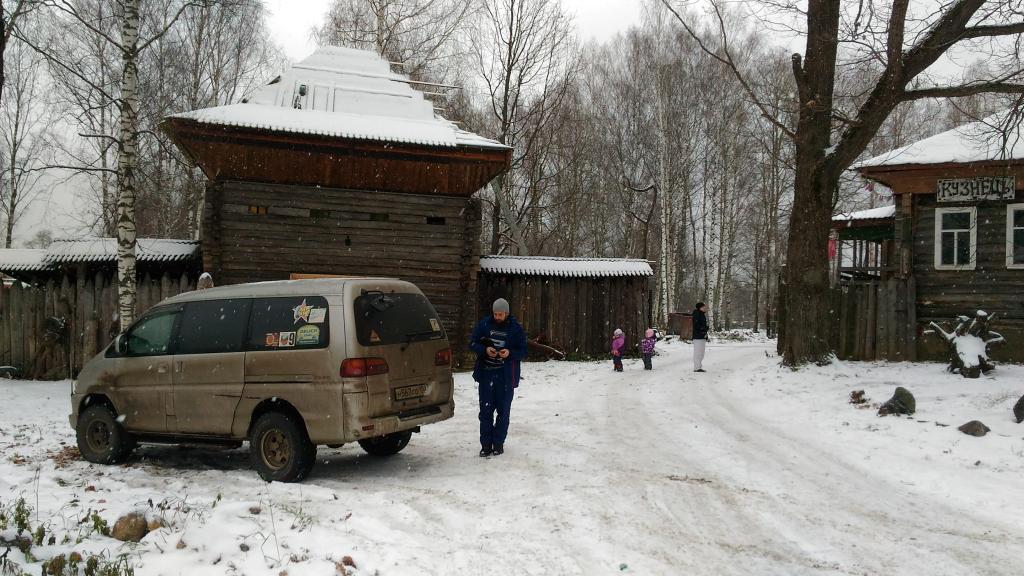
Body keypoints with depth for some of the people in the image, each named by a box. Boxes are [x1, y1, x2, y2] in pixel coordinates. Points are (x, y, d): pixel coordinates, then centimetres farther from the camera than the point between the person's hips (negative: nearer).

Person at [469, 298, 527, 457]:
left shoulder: (515, 328, -1)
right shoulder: (484, 325, 1)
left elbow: (523, 351, 2)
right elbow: (472, 343, 4)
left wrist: (510, 353, -18)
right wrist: (485, 350, -15)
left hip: (506, 376, -1)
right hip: (486, 374, 1)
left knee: (503, 411, 5)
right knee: (485, 410, 1)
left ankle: (498, 443, 16)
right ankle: (486, 444, 7)